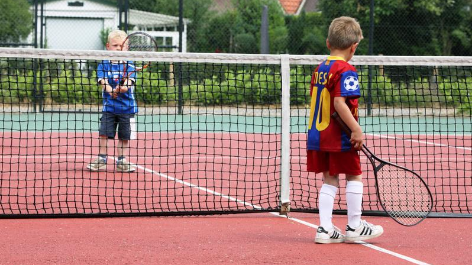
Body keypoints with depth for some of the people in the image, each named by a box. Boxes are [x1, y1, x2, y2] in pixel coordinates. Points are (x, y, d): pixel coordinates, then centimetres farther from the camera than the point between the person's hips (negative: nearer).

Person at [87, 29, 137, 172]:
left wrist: (124, 87, -33)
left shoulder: (129, 65, 3)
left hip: (126, 107, 0)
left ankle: (122, 161, 16)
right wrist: (111, 91, -32)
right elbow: (103, 81, -12)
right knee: (104, 133, -5)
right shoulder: (103, 65, 2)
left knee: (124, 136, 5)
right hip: (109, 106, 0)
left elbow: (129, 81, -11)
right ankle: (101, 159, 5)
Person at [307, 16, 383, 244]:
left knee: (329, 180, 11)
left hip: (317, 134, 7)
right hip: (339, 137, -7)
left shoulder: (319, 69, 10)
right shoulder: (346, 71, -15)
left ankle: (325, 229, 7)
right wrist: (357, 130, -24)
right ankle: (354, 227, 13)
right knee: (354, 176, 7)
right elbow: (339, 103, -25)